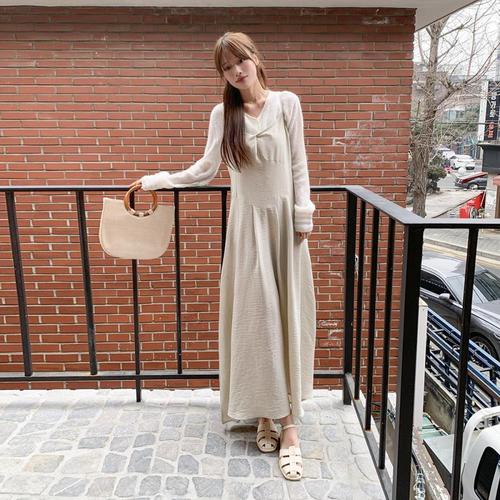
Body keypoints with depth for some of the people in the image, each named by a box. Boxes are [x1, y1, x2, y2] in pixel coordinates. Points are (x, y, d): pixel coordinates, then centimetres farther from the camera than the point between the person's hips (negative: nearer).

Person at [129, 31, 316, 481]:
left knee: (286, 316, 0)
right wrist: (156, 180, 7)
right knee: (254, 316, 0)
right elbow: (205, 170, 8)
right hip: (247, 223, 1)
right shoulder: (222, 114, 4)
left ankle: (286, 424, 6)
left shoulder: (287, 103, 1)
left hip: (284, 220, 0)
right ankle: (266, 414, 12)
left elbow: (298, 166, 1)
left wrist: (302, 218, -4)